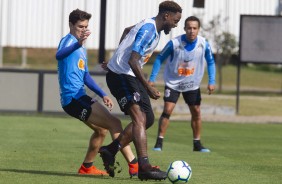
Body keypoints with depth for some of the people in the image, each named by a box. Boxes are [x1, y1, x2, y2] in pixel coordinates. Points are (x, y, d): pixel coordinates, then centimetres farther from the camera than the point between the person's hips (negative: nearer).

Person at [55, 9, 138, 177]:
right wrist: (78, 44, -52)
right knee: (114, 123, -17)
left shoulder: (82, 49, 20)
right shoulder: (68, 40, -10)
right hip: (73, 98, -10)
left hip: (79, 97, 10)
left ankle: (86, 167, 33)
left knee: (102, 129, 25)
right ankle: (134, 166, -22)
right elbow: (59, 55, -35)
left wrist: (103, 95, 22)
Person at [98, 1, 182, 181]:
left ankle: (110, 151, 15)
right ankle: (144, 167, -31)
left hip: (130, 76, 10)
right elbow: (133, 61, -28)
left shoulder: (151, 27, 12)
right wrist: (148, 88, -26)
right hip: (121, 75, -10)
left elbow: (127, 31, 33)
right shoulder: (148, 29, -20)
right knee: (139, 118, -22)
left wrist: (119, 55, 41)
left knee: (148, 118, 8)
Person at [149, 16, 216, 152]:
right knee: (167, 110, -14)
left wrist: (211, 82, -9)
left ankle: (197, 143, 19)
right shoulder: (174, 44, -22)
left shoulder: (204, 44, -15)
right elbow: (160, 59, -8)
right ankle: (159, 142, -6)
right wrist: (152, 79, -12)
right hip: (173, 83, -3)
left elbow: (210, 62, 1)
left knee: (196, 112, 5)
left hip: (192, 85, 3)